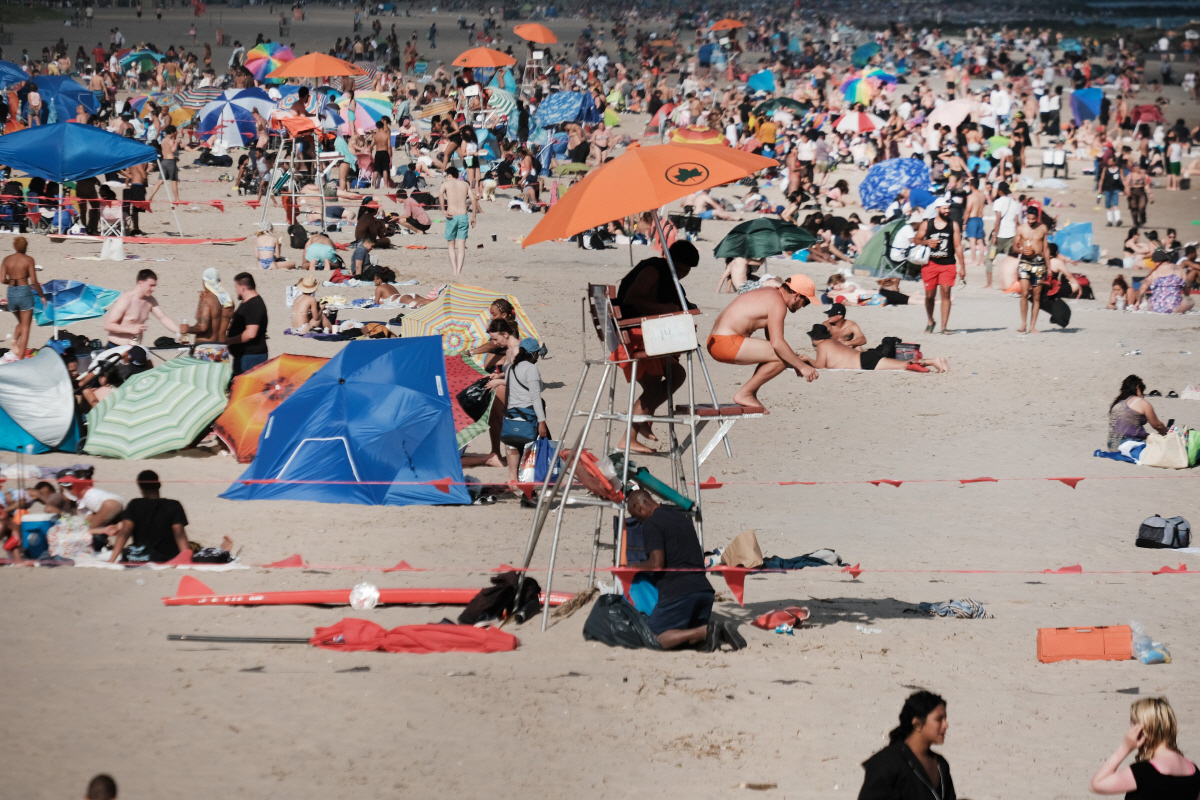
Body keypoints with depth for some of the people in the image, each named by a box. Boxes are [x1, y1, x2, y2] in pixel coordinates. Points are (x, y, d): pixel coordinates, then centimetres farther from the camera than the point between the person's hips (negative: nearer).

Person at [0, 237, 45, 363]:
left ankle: (14, 342, -1)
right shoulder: (28, 260, -7)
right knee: (25, 326, 4)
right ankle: (21, 358, 1)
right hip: (24, 291, -4)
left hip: (11, 292, 4)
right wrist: (42, 295, 3)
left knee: (21, 322, 26)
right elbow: (34, 282, -9)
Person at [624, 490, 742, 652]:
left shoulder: (651, 524, -3)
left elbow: (657, 563, -14)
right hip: (704, 588, 8)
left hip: (676, 591, -8)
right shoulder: (682, 517, 23)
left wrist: (635, 566, 7)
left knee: (659, 639, -1)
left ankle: (708, 632, -21)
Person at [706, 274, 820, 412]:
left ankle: (750, 395, 13)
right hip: (727, 343, -11)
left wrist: (796, 359, 23)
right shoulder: (778, 303, -12)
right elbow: (777, 344, -21)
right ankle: (744, 394, -7)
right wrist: (801, 366, -14)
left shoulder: (770, 295, 20)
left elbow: (772, 340, 28)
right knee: (783, 356, -14)